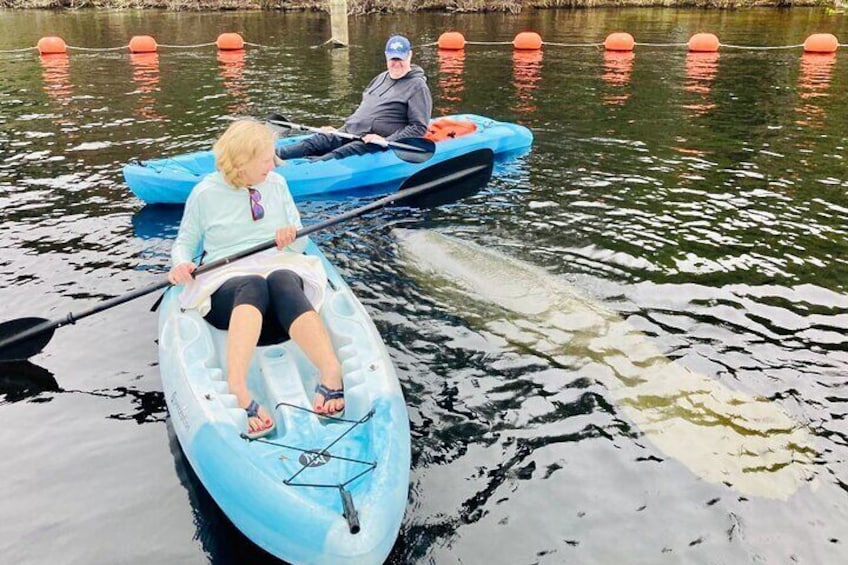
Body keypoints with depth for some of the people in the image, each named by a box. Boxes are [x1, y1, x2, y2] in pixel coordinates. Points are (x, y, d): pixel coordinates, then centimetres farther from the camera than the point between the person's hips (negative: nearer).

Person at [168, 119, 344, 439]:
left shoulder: (276, 184, 15)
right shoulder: (205, 193, 8)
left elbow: (300, 245, 18)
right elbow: (185, 242, 15)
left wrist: (292, 237, -6)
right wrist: (181, 264, -8)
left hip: (281, 273, 2)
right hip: (226, 284, -1)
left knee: (282, 281, -38)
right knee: (253, 287, -40)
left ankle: (330, 372, -61)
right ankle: (237, 389, -63)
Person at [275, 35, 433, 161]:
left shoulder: (417, 86, -3)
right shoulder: (381, 78, 22)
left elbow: (419, 128, -10)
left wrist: (387, 141, -19)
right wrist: (343, 128, 17)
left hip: (372, 143, -7)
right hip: (348, 133, 7)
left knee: (336, 156, -29)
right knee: (313, 143, -15)